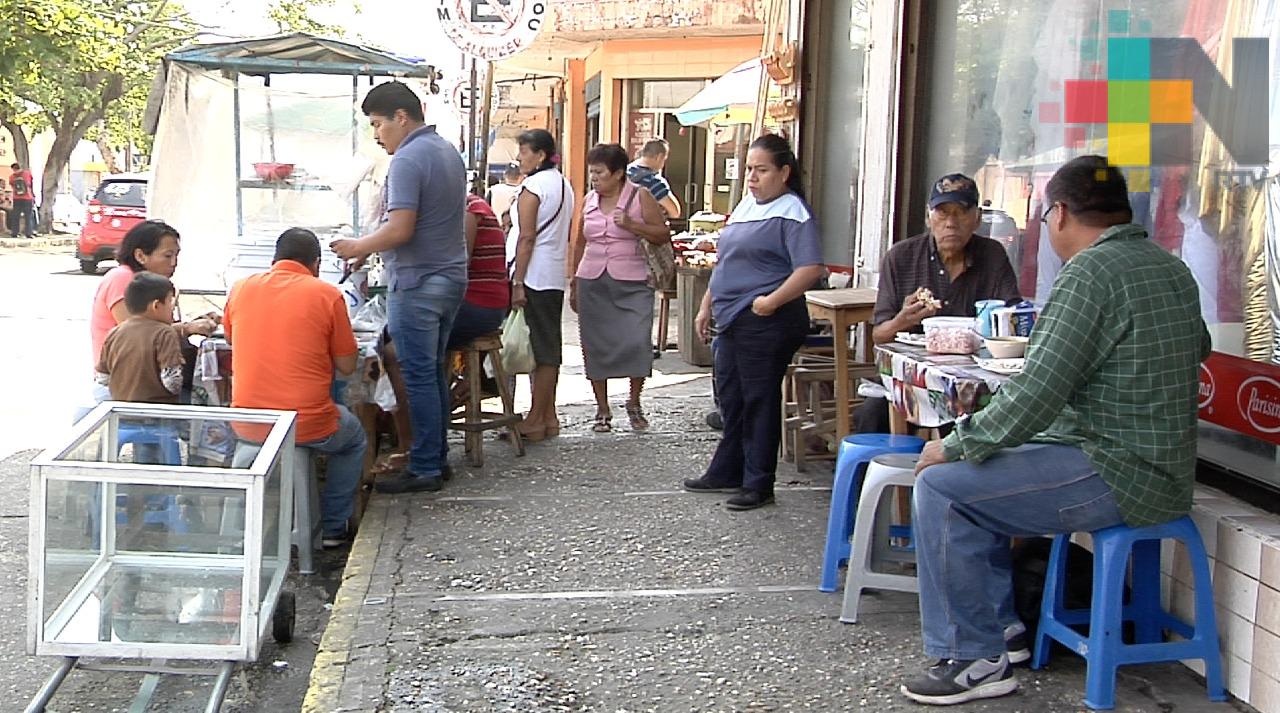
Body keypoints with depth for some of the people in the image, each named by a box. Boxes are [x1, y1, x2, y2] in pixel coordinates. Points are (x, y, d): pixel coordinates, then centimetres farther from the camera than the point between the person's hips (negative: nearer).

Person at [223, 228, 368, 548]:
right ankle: (332, 527, 26)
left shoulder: (240, 288, 3)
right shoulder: (327, 294, -7)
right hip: (308, 426, -3)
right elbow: (347, 366, -1)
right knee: (355, 439, 29)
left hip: (246, 426, 4)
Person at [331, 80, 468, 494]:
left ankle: (425, 469, 2)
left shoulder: (408, 160, -16)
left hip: (417, 284, -9)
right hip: (451, 276, 10)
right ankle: (437, 458, 21)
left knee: (419, 375, -4)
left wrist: (359, 247, -7)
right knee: (435, 371, 15)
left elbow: (400, 230, -23)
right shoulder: (448, 152, 14)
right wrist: (371, 248, 17)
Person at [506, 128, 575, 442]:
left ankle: (536, 419, -1)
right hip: (556, 277, 9)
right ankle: (548, 416, 16)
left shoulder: (532, 187, -11)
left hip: (533, 275, -9)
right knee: (549, 345, 11)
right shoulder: (564, 186, 15)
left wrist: (517, 283, -15)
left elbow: (527, 238, -15)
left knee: (535, 346, -5)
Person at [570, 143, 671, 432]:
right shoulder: (589, 201, 10)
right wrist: (574, 283, 17)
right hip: (592, 282, 4)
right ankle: (603, 410, 15)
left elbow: (663, 234, -2)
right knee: (595, 346, 3)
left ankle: (634, 403, 10)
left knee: (637, 342, -13)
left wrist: (632, 225, -15)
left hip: (631, 283, -4)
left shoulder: (640, 197, -1)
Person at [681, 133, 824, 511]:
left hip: (766, 324, -9)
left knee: (759, 401, 0)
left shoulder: (792, 212, -12)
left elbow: (811, 268, -22)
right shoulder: (746, 205, 14)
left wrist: (772, 300, -25)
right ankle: (726, 473, 30)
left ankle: (758, 484, 10)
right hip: (733, 320, 9)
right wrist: (707, 306, 20)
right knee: (731, 398, 17)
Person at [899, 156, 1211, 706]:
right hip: (1164, 468, 10)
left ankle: (975, 660, -4)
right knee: (983, 473, 22)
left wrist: (954, 446, -12)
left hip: (1118, 478, -10)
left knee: (941, 485, -11)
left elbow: (1035, 394, -24)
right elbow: (1198, 347, 29)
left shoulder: (1090, 272, -18)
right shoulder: (1172, 269, 11)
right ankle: (1001, 626, 25)